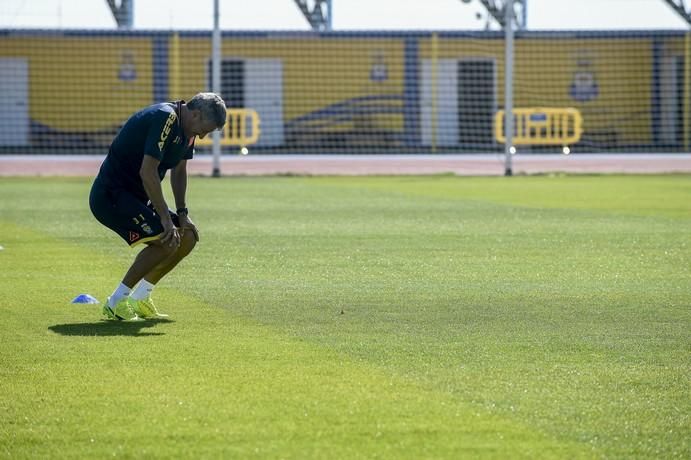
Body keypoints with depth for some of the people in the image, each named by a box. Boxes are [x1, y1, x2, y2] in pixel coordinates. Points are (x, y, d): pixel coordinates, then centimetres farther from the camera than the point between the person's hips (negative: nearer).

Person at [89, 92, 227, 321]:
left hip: (135, 197, 10)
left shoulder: (185, 128, 8)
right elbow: (147, 171, -29)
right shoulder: (165, 118, -24)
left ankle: (139, 300, 15)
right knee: (166, 241, -22)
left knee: (188, 237, 6)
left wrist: (182, 213, 10)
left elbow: (179, 170, 20)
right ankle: (116, 303, -11)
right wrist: (165, 218, -27)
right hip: (110, 196, -10)